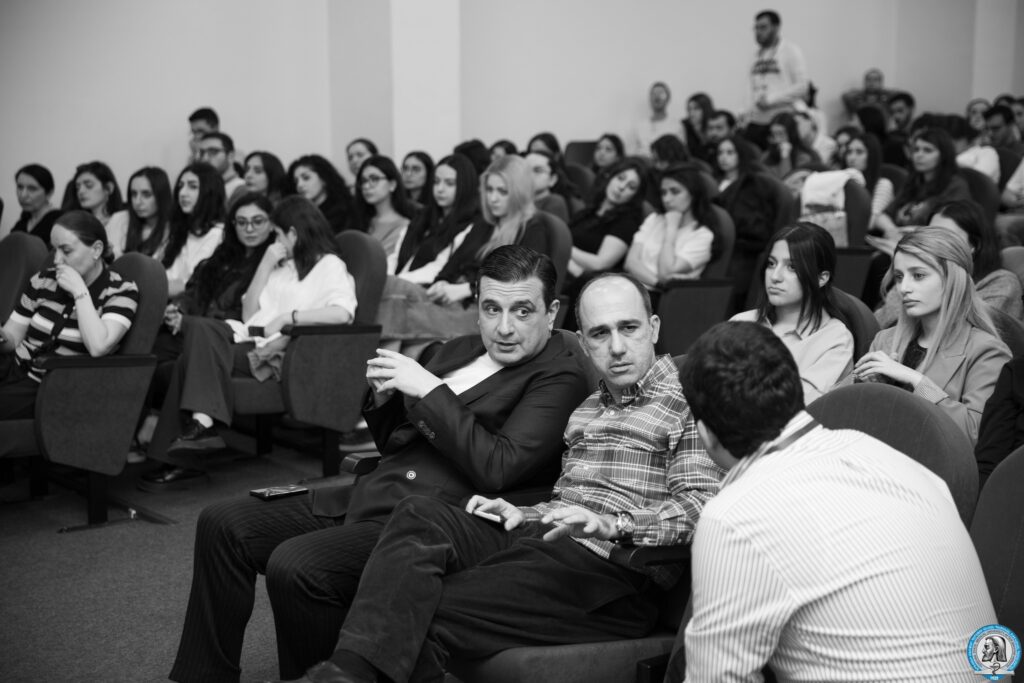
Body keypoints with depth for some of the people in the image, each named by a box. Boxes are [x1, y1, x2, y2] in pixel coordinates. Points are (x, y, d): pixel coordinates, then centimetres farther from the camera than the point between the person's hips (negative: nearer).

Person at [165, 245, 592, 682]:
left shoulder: (559, 376, -7)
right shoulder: (460, 351, 16)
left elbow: (497, 469, -20)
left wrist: (429, 391, -17)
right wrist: (382, 399, 2)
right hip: (367, 497, 9)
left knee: (292, 564, -29)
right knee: (222, 524, 3)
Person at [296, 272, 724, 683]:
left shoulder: (686, 402, 3)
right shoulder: (588, 409, 27)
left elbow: (702, 505, -9)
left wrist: (612, 524, -21)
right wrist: (523, 514, 11)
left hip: (610, 566, -7)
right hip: (532, 541, 7)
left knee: (429, 613, -24)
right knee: (419, 516, -22)